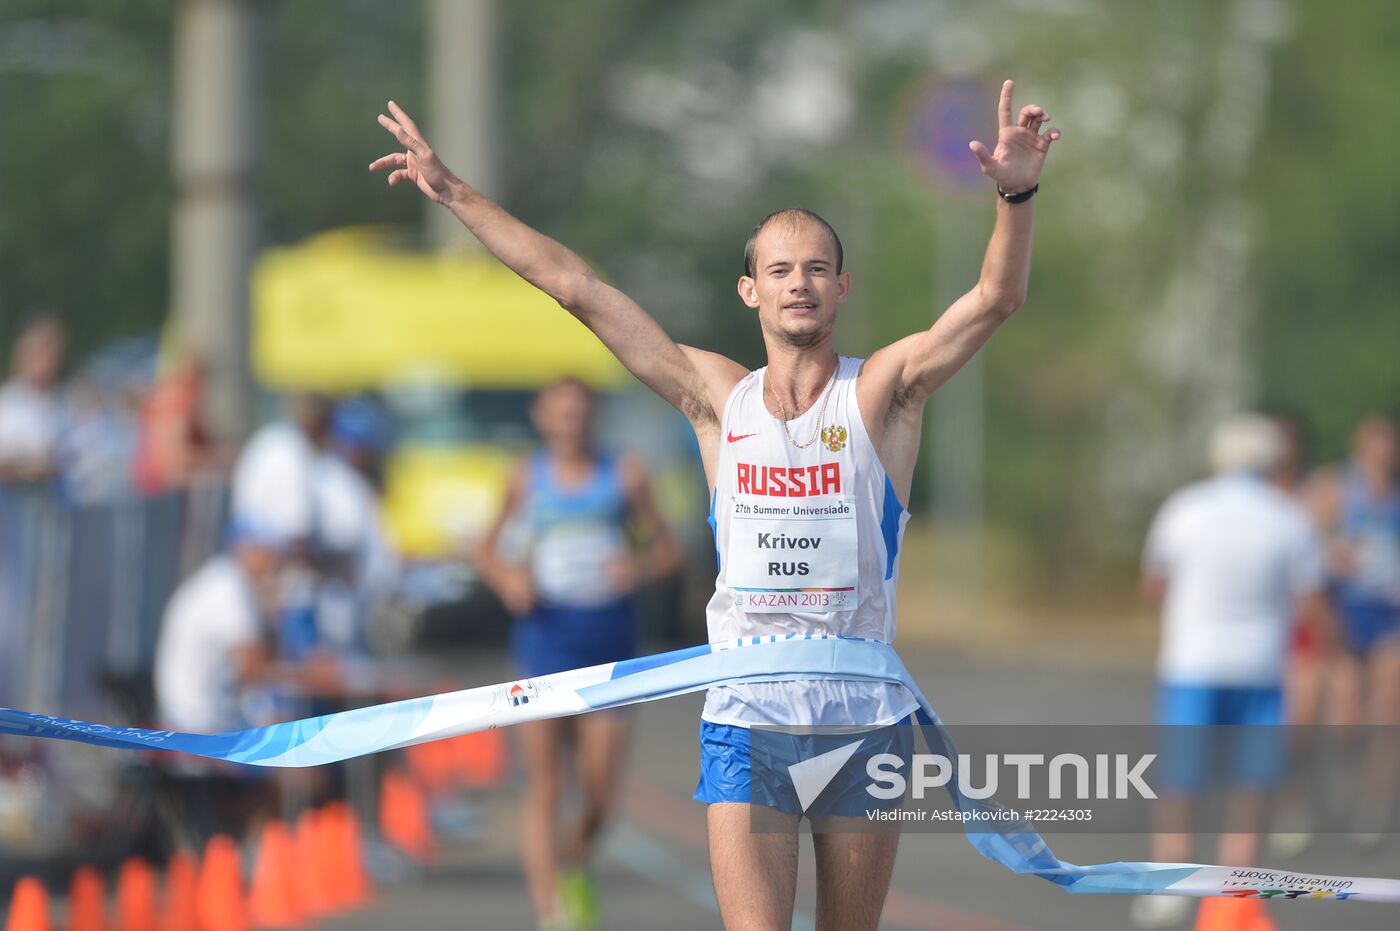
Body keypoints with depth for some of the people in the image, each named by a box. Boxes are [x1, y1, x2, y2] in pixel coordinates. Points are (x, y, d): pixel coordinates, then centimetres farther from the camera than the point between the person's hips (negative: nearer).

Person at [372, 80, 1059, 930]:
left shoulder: (881, 394, 0)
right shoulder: (718, 397, 6)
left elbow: (998, 299, -14)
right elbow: (575, 287, 7)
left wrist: (1017, 196, -32)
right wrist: (456, 195, 8)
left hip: (864, 717, 0)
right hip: (747, 719, 1)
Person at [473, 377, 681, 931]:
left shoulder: (625, 476, 4)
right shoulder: (527, 480, 5)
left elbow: (668, 549, 8)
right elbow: (486, 548, 14)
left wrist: (642, 568, -14)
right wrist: (507, 579, -7)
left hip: (609, 636, 1)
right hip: (547, 632, -1)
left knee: (600, 794, 1)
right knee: (544, 785, -11)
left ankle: (575, 865, 33)